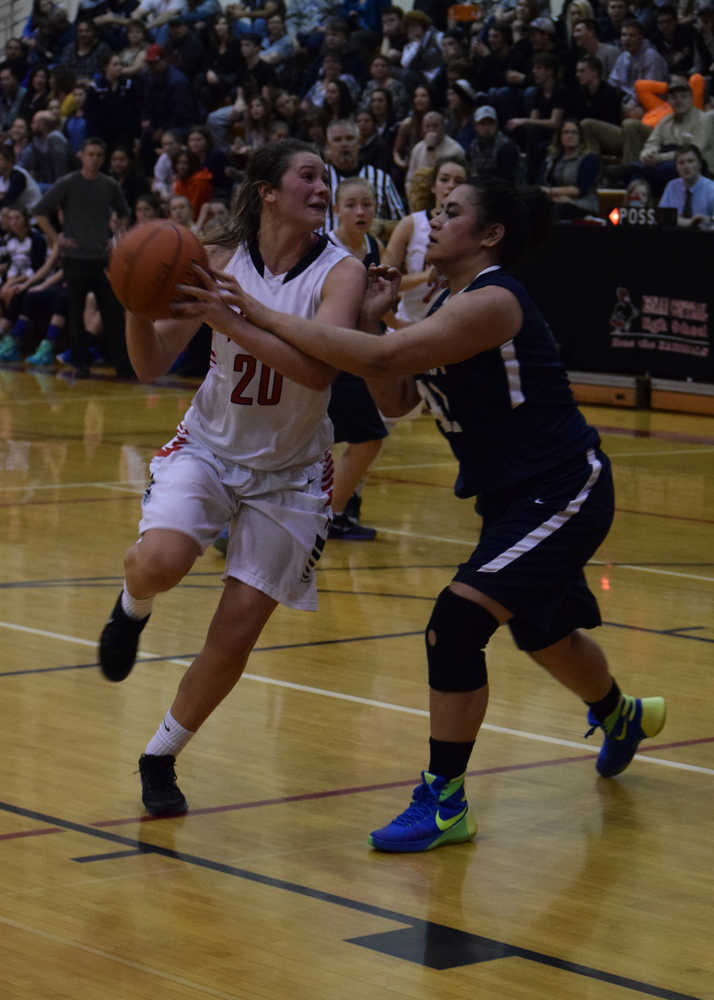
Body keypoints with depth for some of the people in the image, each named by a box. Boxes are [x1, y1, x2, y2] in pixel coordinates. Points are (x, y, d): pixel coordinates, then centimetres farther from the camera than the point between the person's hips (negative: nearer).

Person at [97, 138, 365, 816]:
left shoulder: (340, 272, -13)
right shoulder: (221, 261, -7)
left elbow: (318, 367, -31)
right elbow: (152, 366, -6)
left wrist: (230, 320, -36)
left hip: (291, 472, 0)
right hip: (209, 448, 0)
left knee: (236, 632, -3)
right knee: (161, 562, -30)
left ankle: (160, 758, 19)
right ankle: (133, 607, 8)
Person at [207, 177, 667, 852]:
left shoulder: (491, 302, -23)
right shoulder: (452, 303, 7)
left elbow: (379, 357, -34)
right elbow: (395, 399, 9)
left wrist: (264, 317, -32)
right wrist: (371, 317, -3)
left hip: (562, 493, -10)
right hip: (512, 495, 10)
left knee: (457, 621, -19)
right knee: (540, 630, 27)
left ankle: (444, 801, -10)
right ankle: (621, 717, 58)